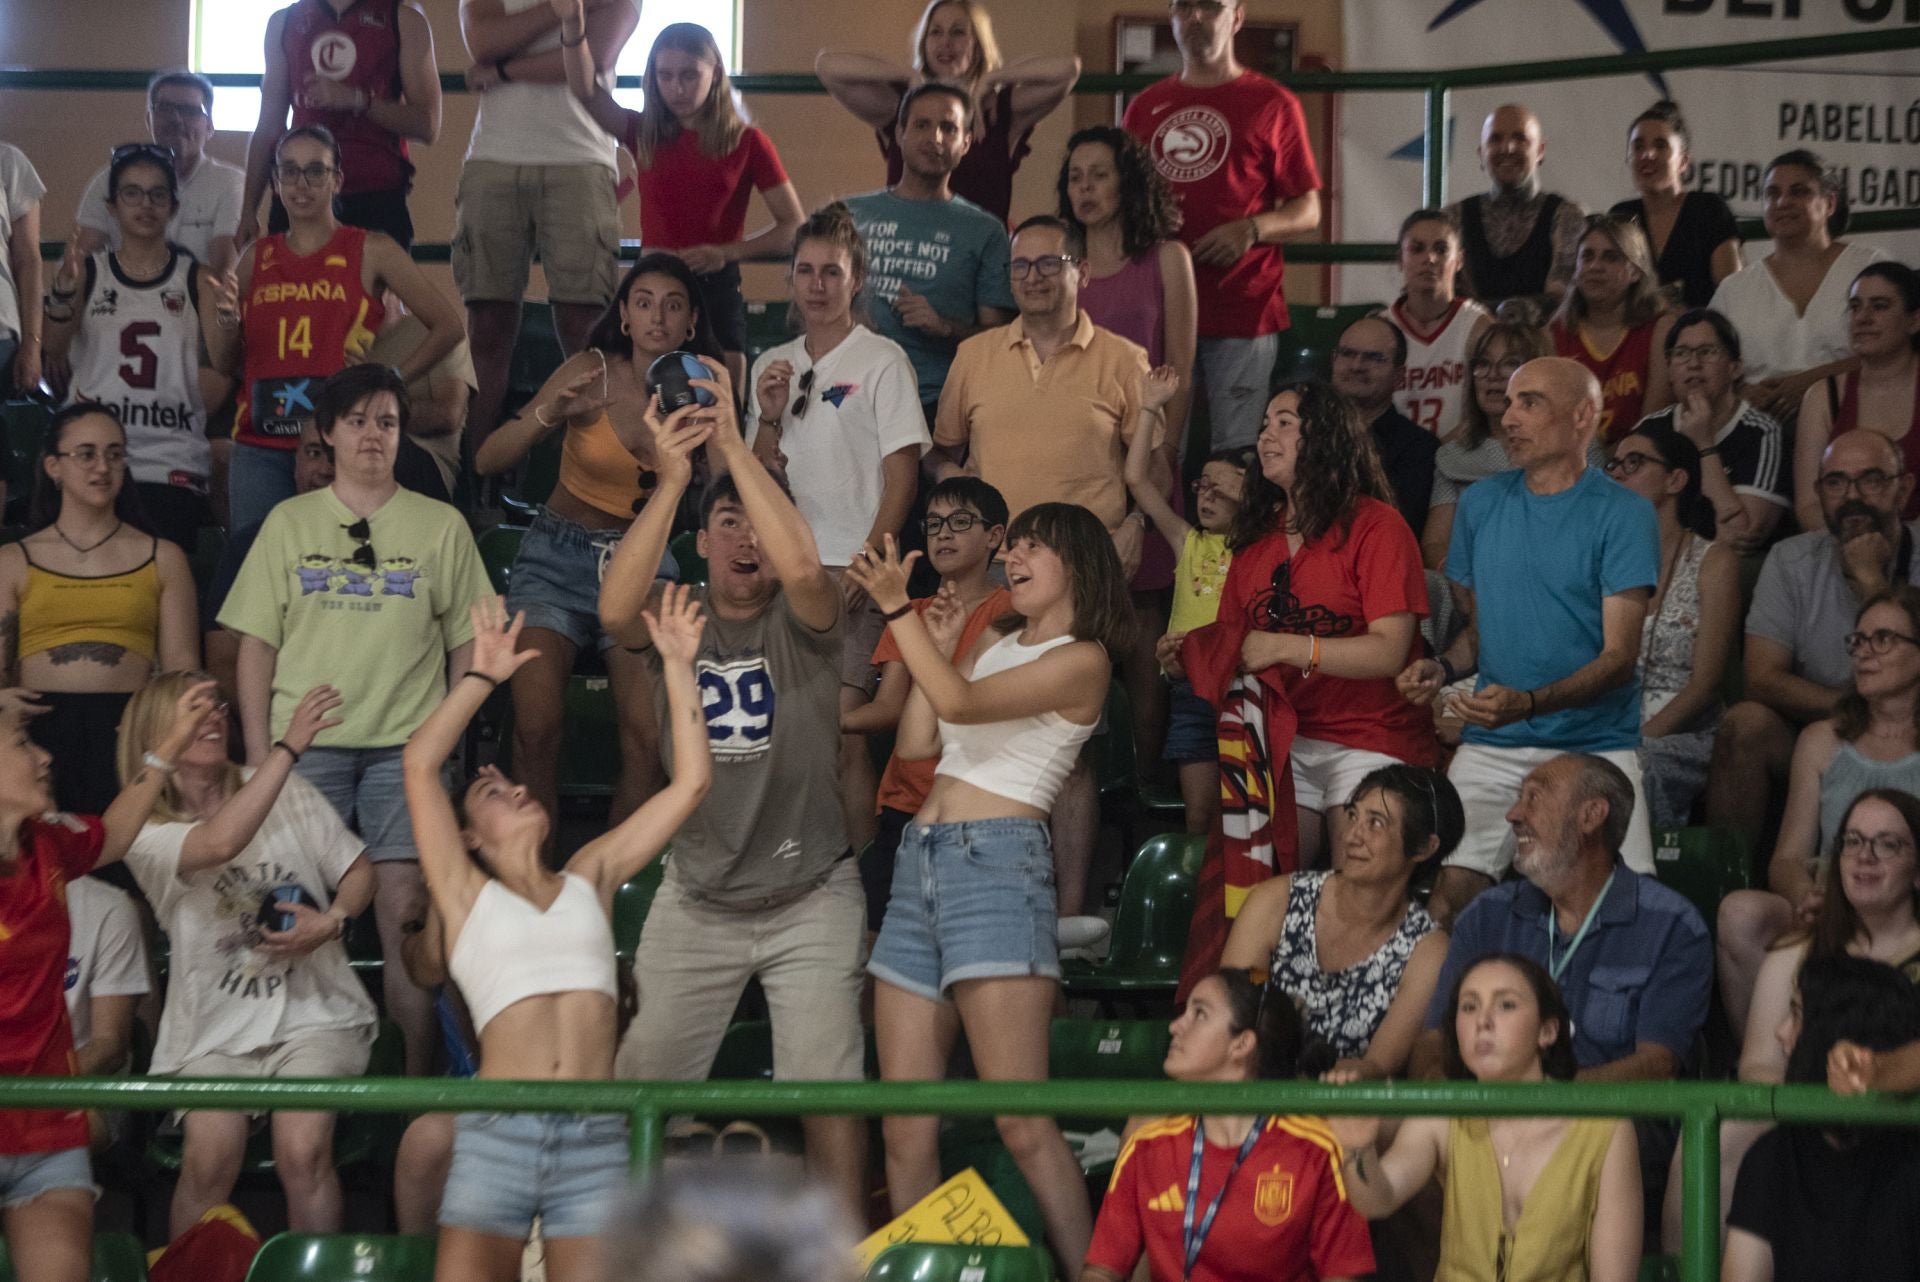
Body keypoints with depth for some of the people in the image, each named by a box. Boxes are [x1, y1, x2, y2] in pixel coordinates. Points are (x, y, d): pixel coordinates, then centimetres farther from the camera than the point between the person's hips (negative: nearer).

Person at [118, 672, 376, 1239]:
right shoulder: (145, 835, -4)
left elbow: (358, 871, 11)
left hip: (313, 1010, 1)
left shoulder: (286, 791, 7)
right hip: (214, 1025, -1)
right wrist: (290, 745, -28)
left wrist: (330, 922, -12)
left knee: (302, 1153, -23)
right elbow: (219, 842, -26)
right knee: (209, 1157, -23)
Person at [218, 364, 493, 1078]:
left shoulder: (441, 527, 10)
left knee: (406, 912, -9)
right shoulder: (289, 524, 11)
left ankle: (414, 1080, -5)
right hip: (304, 743, 1)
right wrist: (258, 751, 1)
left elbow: (466, 642, 11)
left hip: (405, 744, -1)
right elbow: (256, 644, 9)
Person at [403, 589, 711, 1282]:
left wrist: (677, 664, 17)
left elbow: (690, 781, 18)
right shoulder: (467, 894, 12)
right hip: (497, 1135, -2)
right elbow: (420, 763, 2)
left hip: (596, 1141, 2)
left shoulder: (590, 878, 20)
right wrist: (484, 675, 11)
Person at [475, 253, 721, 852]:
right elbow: (488, 460, -11)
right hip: (560, 554, -1)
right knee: (537, 727, -21)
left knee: (648, 735, -20)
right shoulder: (591, 374, -8)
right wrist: (546, 415, -29)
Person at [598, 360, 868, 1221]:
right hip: (697, 901, 2)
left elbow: (802, 564, -30)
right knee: (641, 1083, 6)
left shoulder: (801, 623, -6)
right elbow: (615, 608, -24)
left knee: (828, 1091, -6)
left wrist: (734, 446, -30)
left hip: (810, 897, -2)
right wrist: (672, 478, -32)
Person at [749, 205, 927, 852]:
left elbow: (903, 473, -6)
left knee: (841, 730, -13)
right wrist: (770, 416, -1)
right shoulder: (773, 365, 15)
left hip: (850, 572, -5)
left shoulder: (882, 361, -2)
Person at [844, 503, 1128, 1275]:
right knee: (905, 1130, 2)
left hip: (997, 862, -8)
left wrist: (898, 610, -15)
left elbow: (959, 704, -15)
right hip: (919, 861, 8)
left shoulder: (1082, 660, -1)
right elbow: (916, 744, 18)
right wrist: (935, 644, 18)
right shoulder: (993, 641, 23)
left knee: (1021, 1124, -16)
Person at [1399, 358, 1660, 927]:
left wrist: (1529, 703, -23)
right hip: (1492, 750, 3)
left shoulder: (1622, 514, -3)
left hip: (1595, 747, -3)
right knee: (1451, 892, -13)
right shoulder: (1481, 503, 12)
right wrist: (1443, 668, -1)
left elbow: (1620, 656, -9)